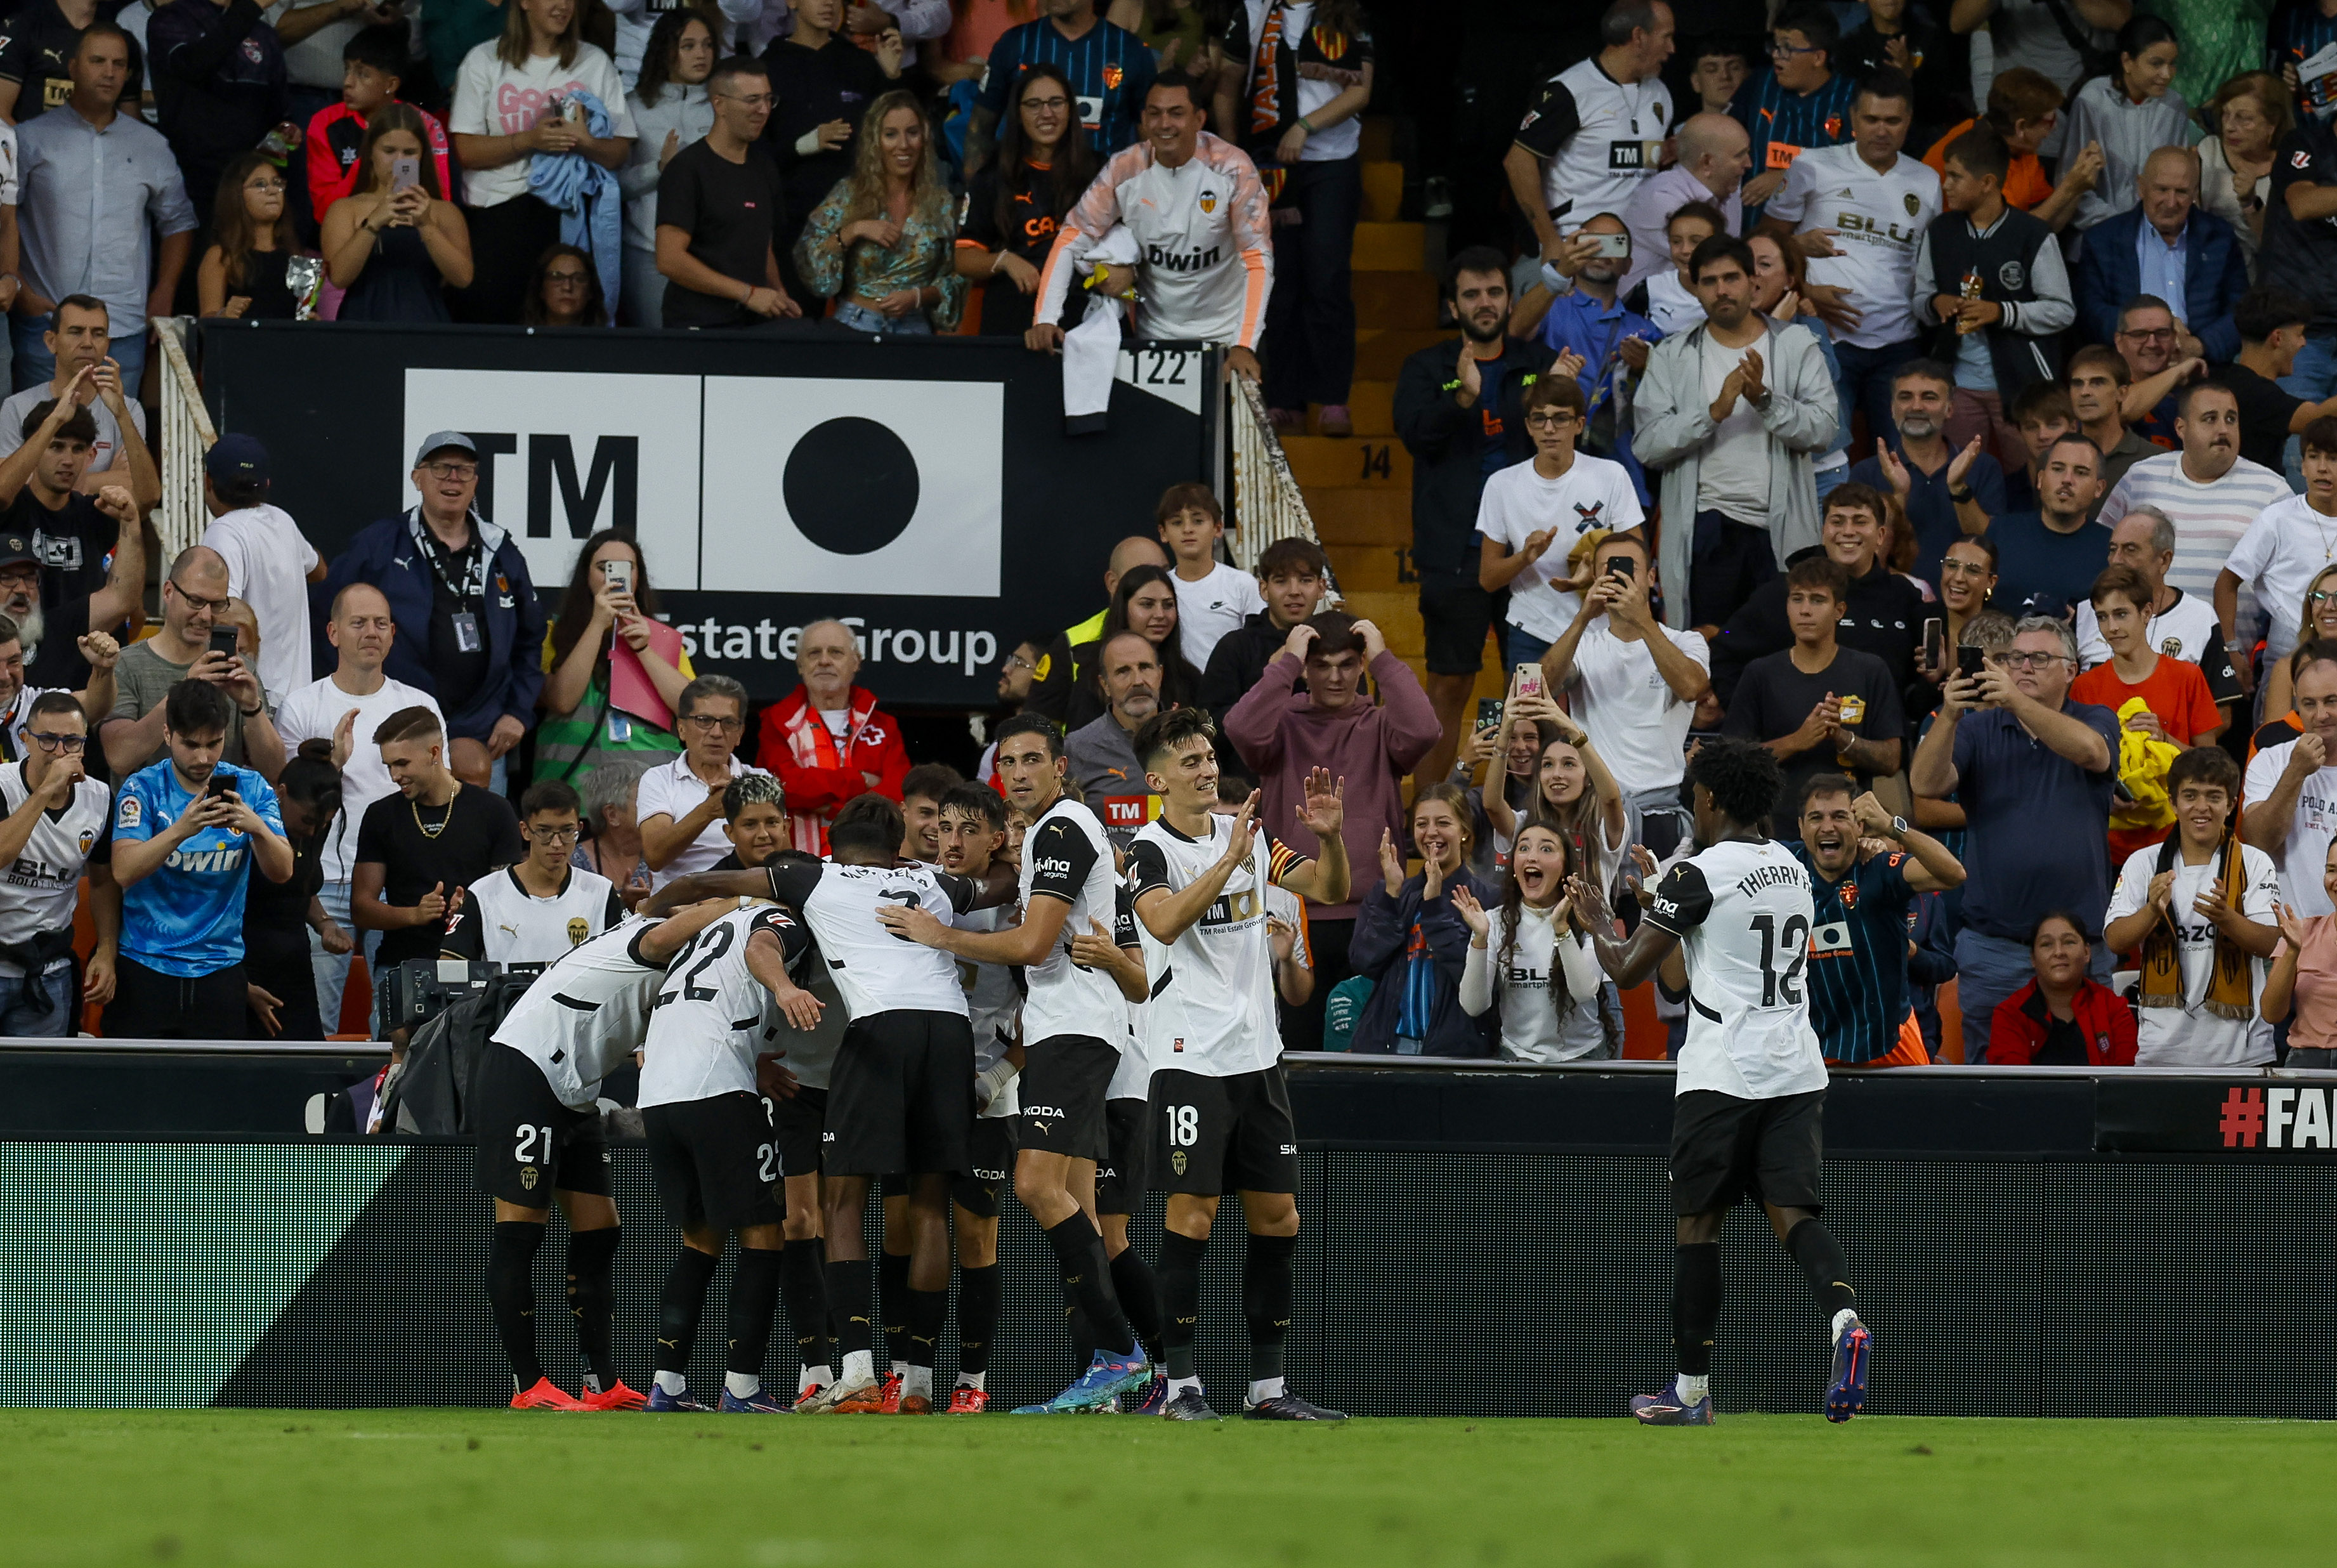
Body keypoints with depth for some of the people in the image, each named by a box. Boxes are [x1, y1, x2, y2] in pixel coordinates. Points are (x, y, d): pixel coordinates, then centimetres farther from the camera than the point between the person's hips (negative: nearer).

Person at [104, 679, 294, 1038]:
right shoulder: (143, 789, -3)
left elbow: (282, 871, -6)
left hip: (218, 967, 2)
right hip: (145, 965, -2)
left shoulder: (250, 789, 3)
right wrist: (181, 829, -32)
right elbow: (124, 871, -17)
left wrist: (258, 829, -27)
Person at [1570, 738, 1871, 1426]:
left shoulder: (1699, 874, -9)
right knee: (1793, 1211, -1)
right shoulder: (1793, 871, 14)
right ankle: (1846, 1321, -30)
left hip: (1722, 1074, -6)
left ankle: (1691, 1390, 11)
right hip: (1796, 1068, 6)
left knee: (1697, 1222, 5)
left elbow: (1628, 969, -7)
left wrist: (1597, 922, 14)